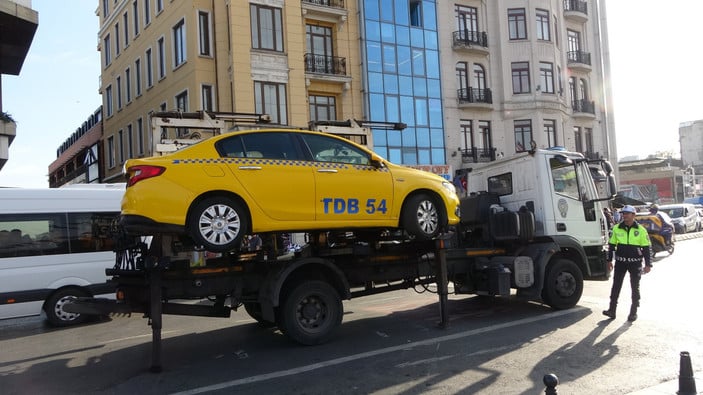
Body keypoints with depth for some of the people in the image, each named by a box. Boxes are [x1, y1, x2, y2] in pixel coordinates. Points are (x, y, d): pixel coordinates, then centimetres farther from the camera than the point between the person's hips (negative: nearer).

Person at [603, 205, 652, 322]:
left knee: (635, 288, 7)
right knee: (616, 286, 0)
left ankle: (633, 312, 17)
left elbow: (646, 248, 0)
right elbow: (611, 245, 10)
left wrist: (648, 264, -4)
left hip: (635, 262, -2)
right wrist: (609, 260, 7)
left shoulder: (641, 230, -3)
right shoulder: (617, 228, 3)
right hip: (620, 261, 2)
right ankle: (612, 310, 3)